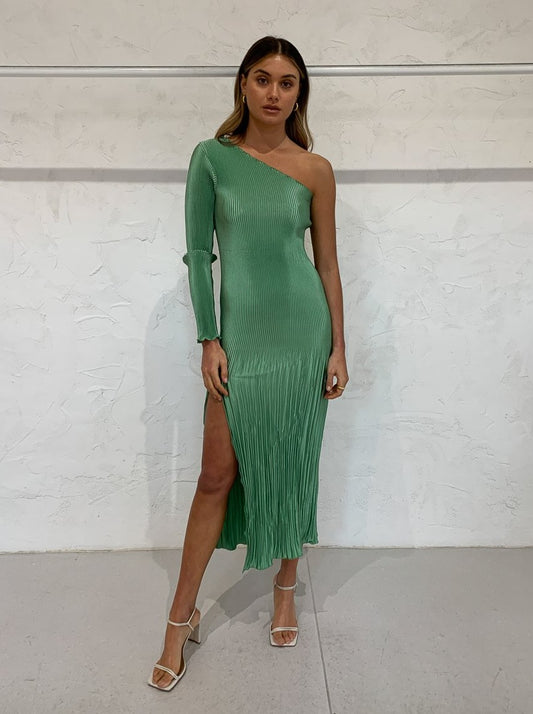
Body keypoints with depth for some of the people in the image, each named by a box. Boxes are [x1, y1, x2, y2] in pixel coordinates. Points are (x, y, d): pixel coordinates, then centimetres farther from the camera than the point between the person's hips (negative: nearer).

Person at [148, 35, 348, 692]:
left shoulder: (315, 170, 4)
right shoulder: (213, 157, 3)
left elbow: (327, 263, 6)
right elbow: (198, 252, 1)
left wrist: (338, 347, 1)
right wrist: (209, 340, -6)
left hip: (303, 329, 1)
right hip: (241, 330, -1)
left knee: (289, 466, 10)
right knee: (217, 475, 0)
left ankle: (286, 590, 32)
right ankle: (182, 618, 16)